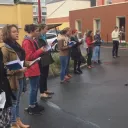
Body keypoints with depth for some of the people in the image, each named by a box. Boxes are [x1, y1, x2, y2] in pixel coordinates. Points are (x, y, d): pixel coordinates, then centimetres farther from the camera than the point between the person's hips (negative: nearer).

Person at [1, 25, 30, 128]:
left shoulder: (16, 46, 9)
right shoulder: (5, 49, -17)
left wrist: (27, 64, 1)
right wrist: (18, 70, -26)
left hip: (20, 78, 8)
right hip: (12, 79, -8)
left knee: (17, 101, 19)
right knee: (13, 102, 5)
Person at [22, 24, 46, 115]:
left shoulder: (32, 40, 11)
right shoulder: (27, 42, -19)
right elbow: (29, 56, -23)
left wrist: (42, 50, 2)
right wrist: (40, 50, -20)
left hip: (35, 67, 10)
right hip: (31, 68, -10)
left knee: (36, 87, 17)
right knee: (34, 88, -2)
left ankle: (35, 104, 29)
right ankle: (31, 108, 10)